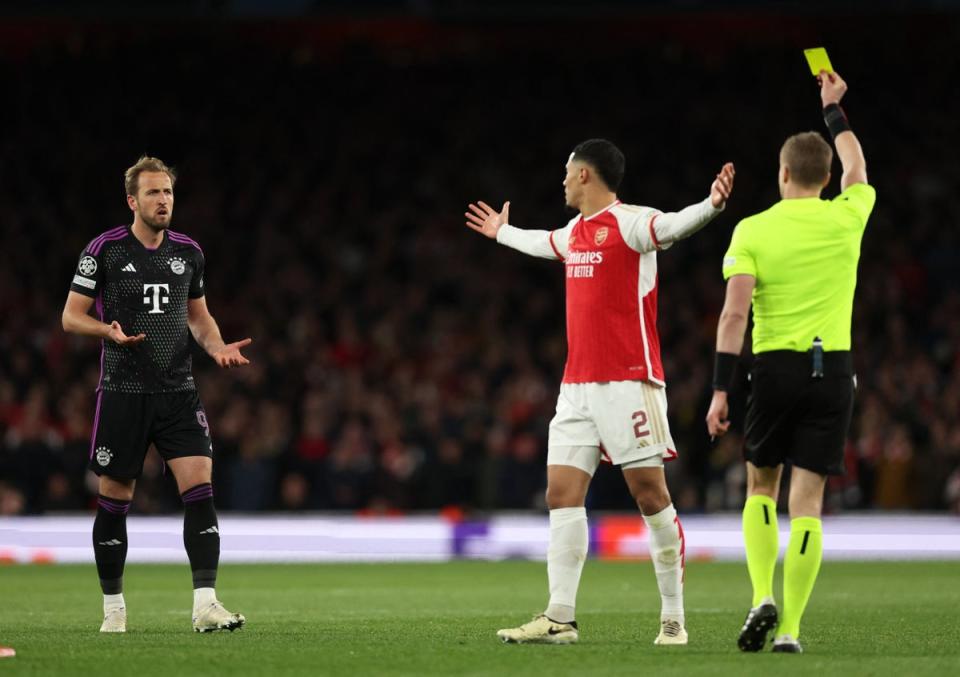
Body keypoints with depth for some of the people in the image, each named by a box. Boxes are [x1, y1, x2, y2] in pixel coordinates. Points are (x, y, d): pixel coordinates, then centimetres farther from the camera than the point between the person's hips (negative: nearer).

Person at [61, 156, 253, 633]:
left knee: (200, 490, -13)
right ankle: (113, 606, 19)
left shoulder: (188, 251, 8)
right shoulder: (104, 249, -4)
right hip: (122, 392, -2)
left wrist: (217, 347, 1)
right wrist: (108, 330, -20)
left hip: (178, 392, 3)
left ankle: (205, 603, -16)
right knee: (114, 500, 4)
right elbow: (71, 316, 0)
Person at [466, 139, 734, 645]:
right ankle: (560, 619, 2)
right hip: (577, 387, 8)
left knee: (650, 494, -5)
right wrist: (503, 234, 59)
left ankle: (673, 618, 1)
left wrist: (711, 206, -49)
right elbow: (542, 244, 40)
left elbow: (672, 226, -28)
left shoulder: (628, 223, -8)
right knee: (561, 495, 1)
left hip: (629, 383, -8)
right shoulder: (575, 231, 17)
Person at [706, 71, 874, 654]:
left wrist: (721, 391, -9)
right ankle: (790, 627, -5)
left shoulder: (752, 230, -4)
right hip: (834, 368, 1)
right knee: (808, 500, 1)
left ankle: (763, 597, -1)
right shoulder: (847, 218, 2)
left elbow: (734, 313, -11)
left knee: (762, 486, 18)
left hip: (775, 367, -1)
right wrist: (834, 109, 39)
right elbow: (857, 170, 26)